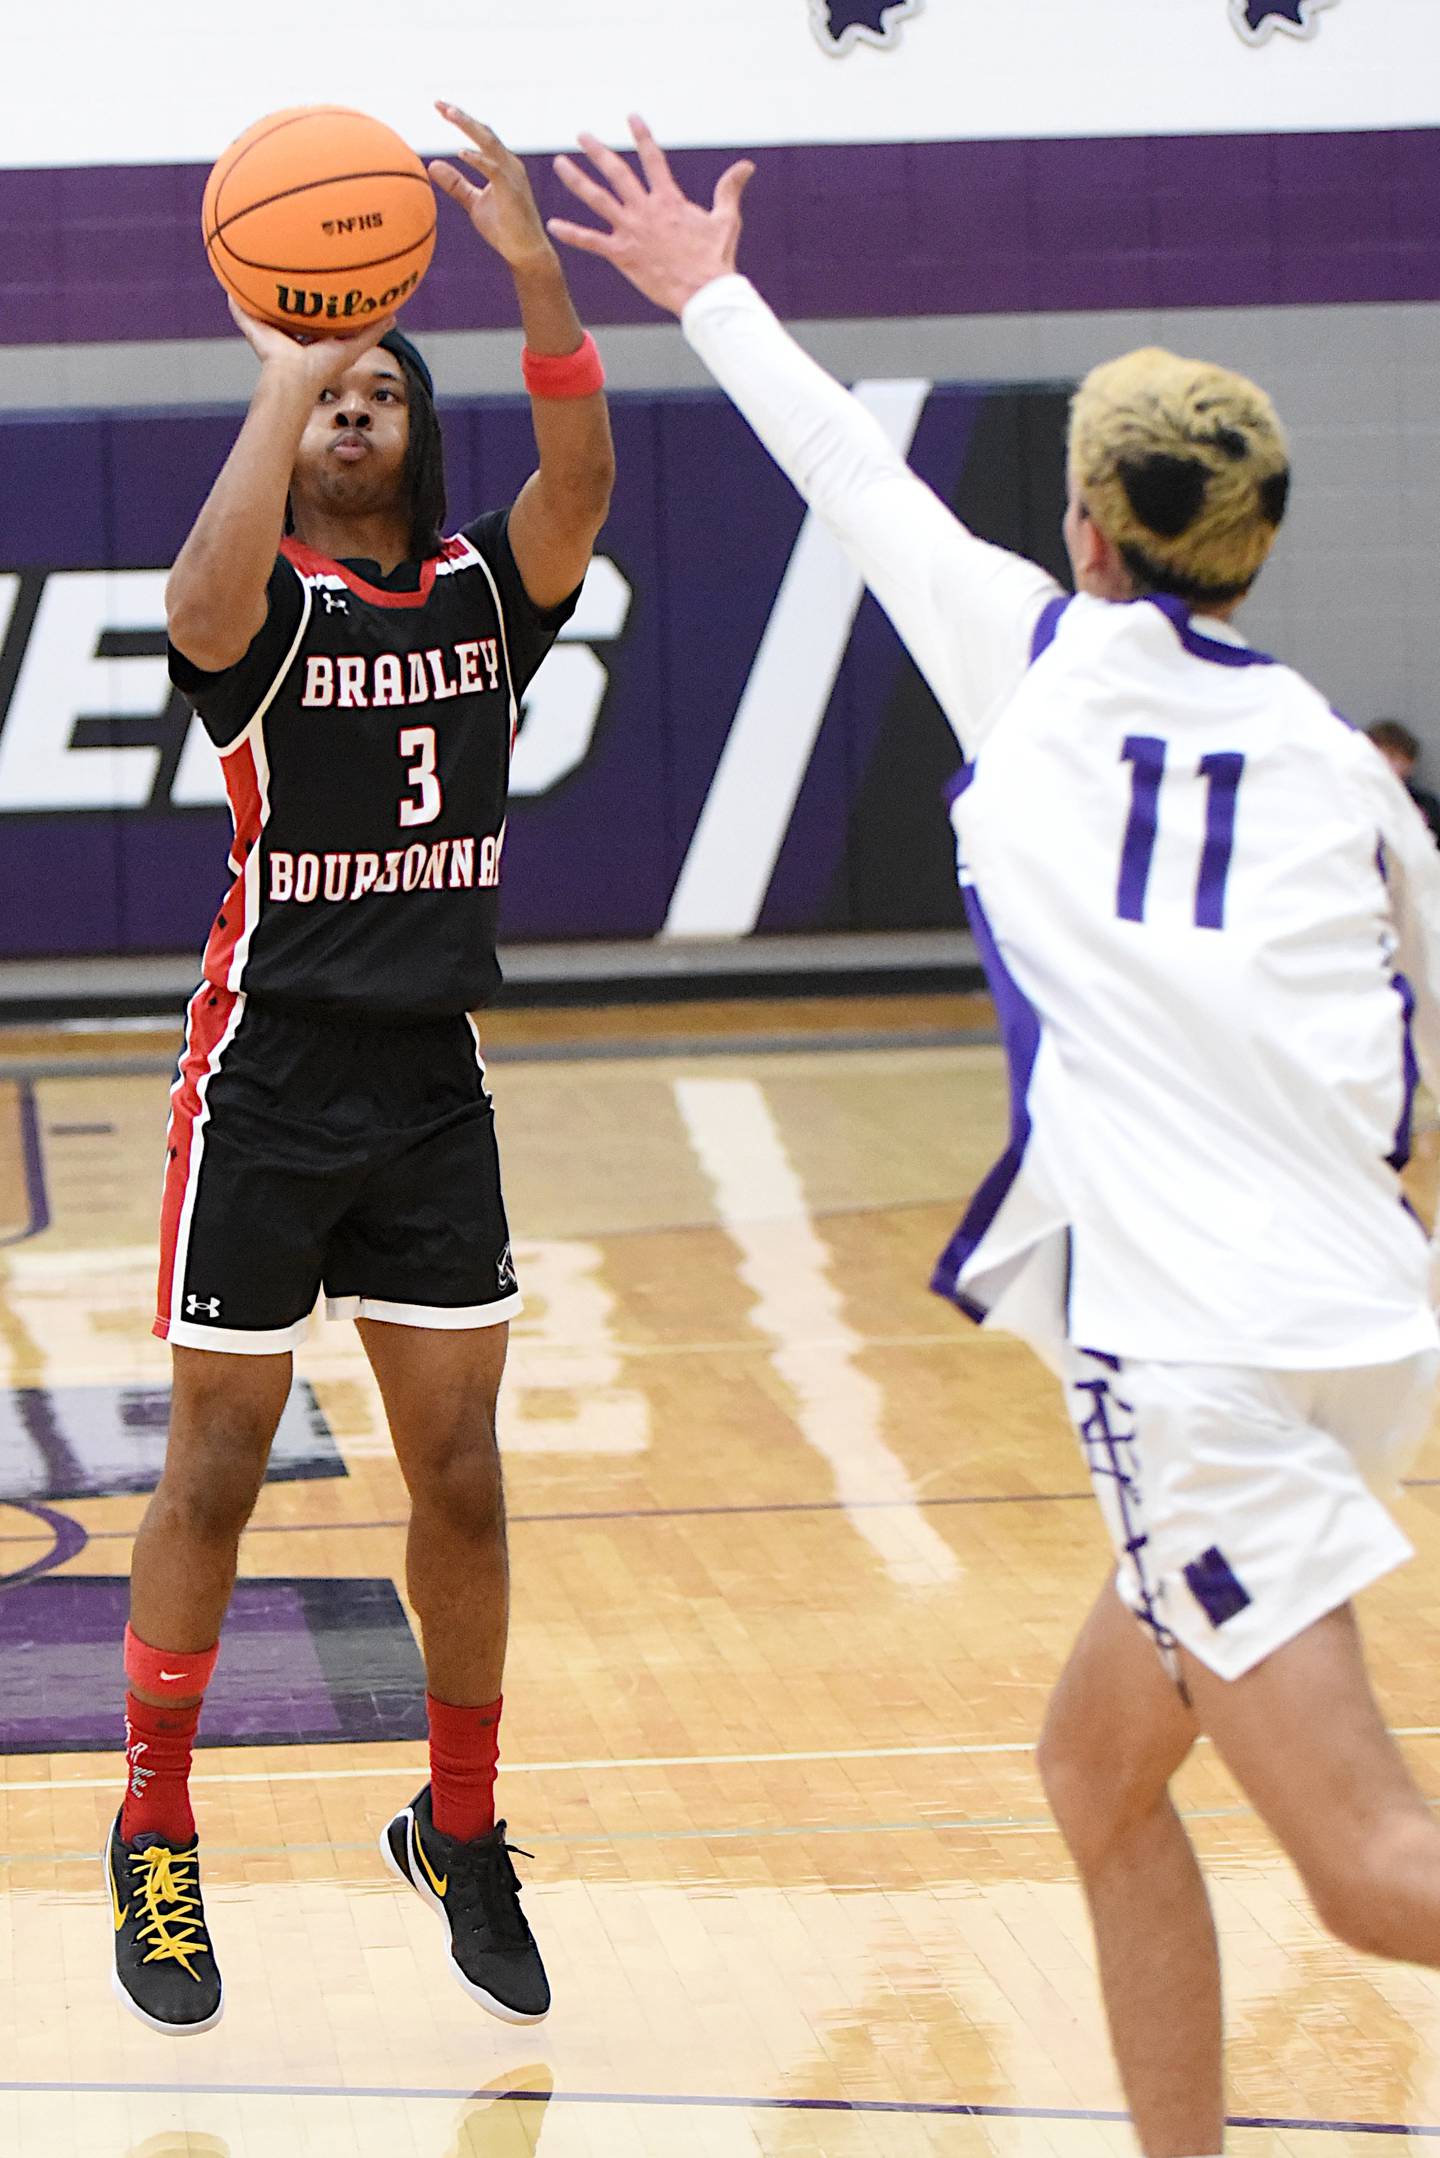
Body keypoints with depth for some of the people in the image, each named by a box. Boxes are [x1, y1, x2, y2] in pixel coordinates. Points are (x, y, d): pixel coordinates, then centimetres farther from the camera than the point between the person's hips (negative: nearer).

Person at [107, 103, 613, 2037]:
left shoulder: (483, 589, 2)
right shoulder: (263, 603, -7)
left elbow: (583, 484, -19)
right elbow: (204, 602, -33)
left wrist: (533, 268, -32)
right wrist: (278, 376, -33)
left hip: (431, 1089, 3)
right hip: (269, 1085, -3)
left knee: (461, 1477, 6)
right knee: (215, 1473, 3)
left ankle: (460, 1834, 21)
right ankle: (155, 1837, 16)